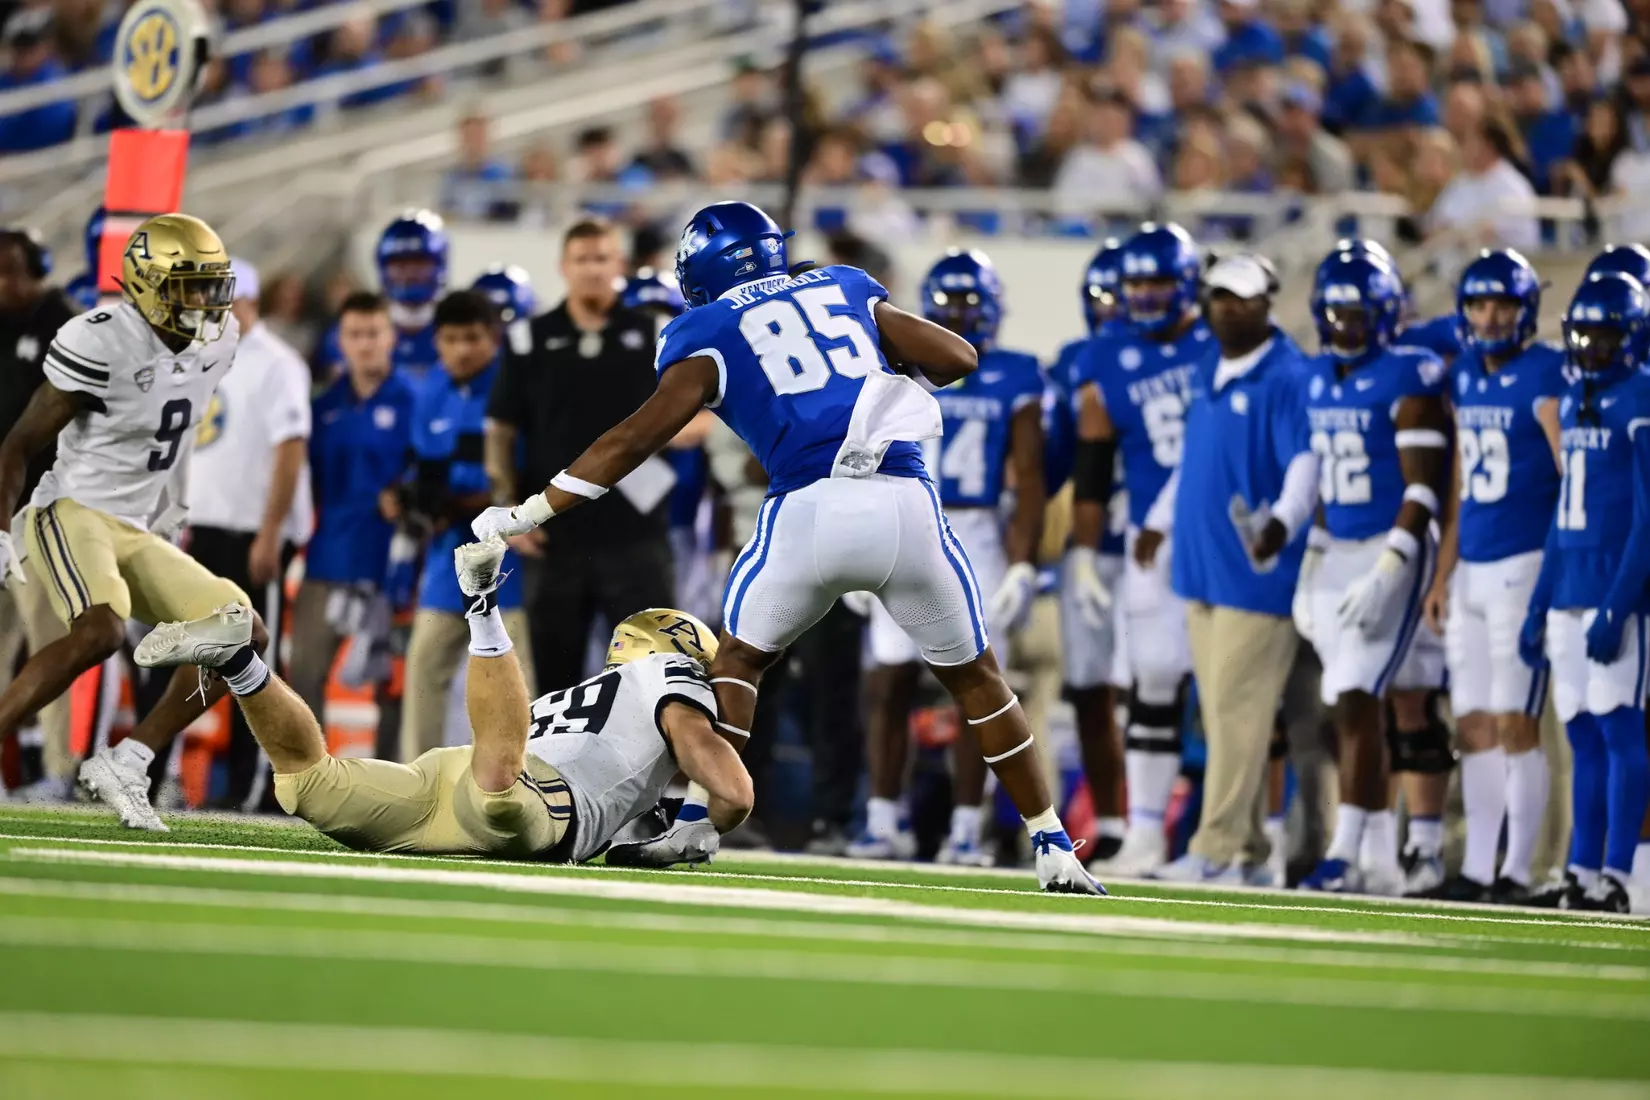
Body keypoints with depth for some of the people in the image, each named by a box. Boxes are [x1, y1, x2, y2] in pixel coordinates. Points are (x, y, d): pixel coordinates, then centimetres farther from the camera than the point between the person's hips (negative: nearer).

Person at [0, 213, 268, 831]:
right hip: (72, 516, -8)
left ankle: (125, 764, 2)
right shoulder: (100, 342, -17)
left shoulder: (217, 342, 5)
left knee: (245, 639, 3)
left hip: (137, 534, 8)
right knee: (99, 632, -34)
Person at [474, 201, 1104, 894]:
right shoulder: (845, 290, 22)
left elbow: (638, 437, 4)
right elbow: (957, 358, 21)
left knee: (740, 657, 22)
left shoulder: (709, 334, 12)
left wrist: (529, 513, 7)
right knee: (974, 676, 15)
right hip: (906, 501, 2)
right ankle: (1053, 849, 13)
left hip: (808, 507, -2)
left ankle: (694, 823, 12)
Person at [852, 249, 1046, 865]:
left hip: (975, 538, -1)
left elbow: (1028, 475, 1)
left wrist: (1023, 565, -6)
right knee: (891, 681, -1)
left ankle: (965, 830, 3)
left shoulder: (1014, 379, 2)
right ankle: (883, 822, 6)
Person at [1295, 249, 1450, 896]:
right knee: (1362, 709, 10)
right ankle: (1382, 861, 17)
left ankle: (1347, 852, -16)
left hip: (1391, 554, -7)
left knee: (1356, 703, -15)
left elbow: (1422, 490, -15)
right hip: (1333, 555, 7)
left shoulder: (1407, 379, -11)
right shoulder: (1318, 380, 11)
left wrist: (1387, 573, -22)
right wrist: (1309, 572, 17)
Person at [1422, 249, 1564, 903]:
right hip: (1471, 572, 7)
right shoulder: (1465, 379, 13)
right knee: (1474, 727, 8)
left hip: (1523, 569, -7)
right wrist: (1442, 577, 17)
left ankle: (1518, 873, -1)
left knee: (1515, 725, -6)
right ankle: (1477, 869, 12)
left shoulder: (1546, 377, -9)